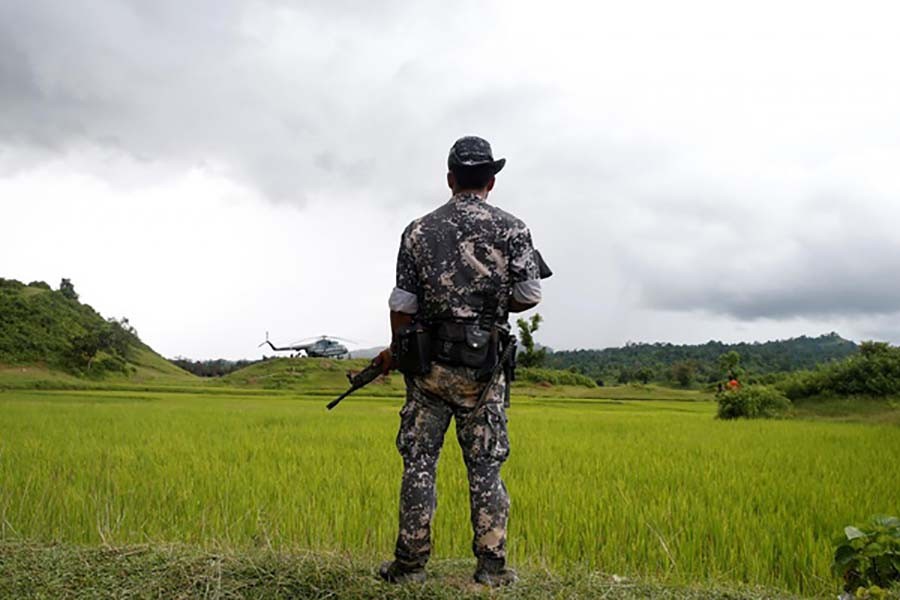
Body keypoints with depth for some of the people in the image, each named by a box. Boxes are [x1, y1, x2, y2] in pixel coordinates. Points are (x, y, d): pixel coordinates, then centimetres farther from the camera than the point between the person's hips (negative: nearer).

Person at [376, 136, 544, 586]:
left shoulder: (419, 231, 2)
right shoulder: (511, 229, -2)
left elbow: (402, 305, 2)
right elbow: (528, 297, -4)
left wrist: (396, 351, 18)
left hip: (428, 366, 1)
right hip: (483, 368, 0)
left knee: (419, 462, 8)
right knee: (485, 466, 7)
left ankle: (410, 562, 13)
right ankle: (492, 565, 11)